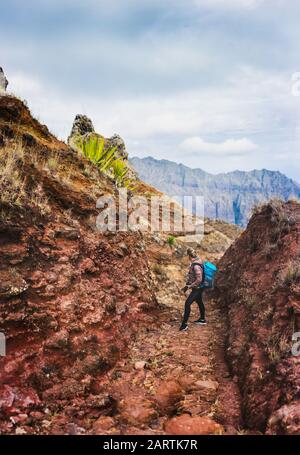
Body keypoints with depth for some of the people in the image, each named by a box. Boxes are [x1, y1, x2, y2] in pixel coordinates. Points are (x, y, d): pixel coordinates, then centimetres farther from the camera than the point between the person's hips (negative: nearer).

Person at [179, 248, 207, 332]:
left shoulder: (196, 266, -28)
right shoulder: (193, 263, 2)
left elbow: (199, 280, -29)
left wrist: (189, 286, -23)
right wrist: (187, 285, 18)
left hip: (197, 288, -10)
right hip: (198, 288, 10)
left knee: (187, 303, -10)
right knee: (199, 302, 23)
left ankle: (184, 324, -6)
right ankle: (202, 319, 40)